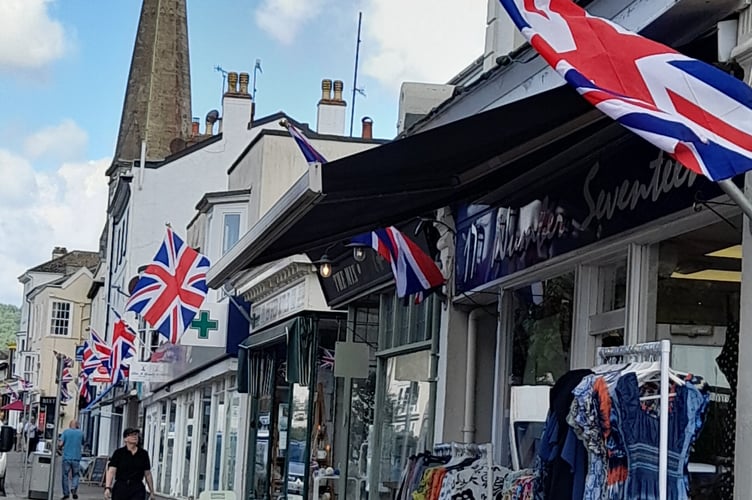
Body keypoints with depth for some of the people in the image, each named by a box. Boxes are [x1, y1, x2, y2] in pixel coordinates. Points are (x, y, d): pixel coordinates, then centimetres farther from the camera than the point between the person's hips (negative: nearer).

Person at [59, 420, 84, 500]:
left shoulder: (66, 432, -1)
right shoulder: (80, 433, 5)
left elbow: (60, 444, -7)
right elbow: (82, 445, 16)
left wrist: (58, 443, 14)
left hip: (66, 457, -1)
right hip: (76, 457, 1)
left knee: (65, 475, 8)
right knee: (76, 475, 10)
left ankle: (66, 493, 7)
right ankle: (74, 488, -14)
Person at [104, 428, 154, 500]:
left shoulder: (143, 454, 7)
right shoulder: (119, 453, -1)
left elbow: (148, 474, 12)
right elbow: (111, 471, -9)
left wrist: (152, 491, 15)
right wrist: (107, 488, -21)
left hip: (137, 489, 1)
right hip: (120, 488, -1)